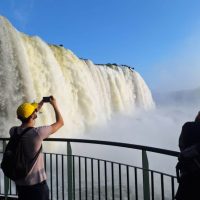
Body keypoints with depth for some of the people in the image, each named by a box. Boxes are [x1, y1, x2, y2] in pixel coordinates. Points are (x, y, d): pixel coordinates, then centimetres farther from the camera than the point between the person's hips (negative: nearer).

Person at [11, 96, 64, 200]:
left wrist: (40, 104, 19)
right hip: (36, 183, -6)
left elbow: (26, 121, 16)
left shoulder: (13, 131, -6)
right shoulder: (37, 133, -24)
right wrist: (55, 105, 3)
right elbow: (60, 122, -11)